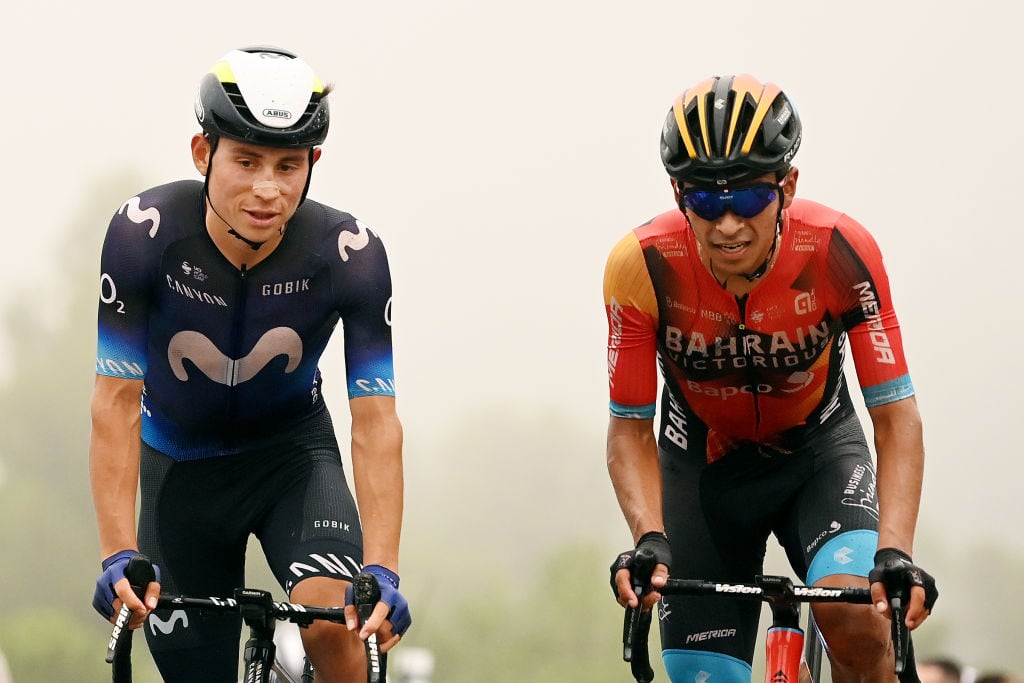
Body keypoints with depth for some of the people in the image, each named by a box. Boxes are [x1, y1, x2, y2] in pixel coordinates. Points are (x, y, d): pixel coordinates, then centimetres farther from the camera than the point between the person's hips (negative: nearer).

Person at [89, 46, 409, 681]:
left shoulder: (351, 254, -26)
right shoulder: (145, 234, -27)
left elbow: (376, 421, -27)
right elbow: (117, 403, -26)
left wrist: (381, 573, -38)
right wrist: (119, 557, -35)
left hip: (292, 454, -1)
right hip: (181, 466, 1)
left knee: (333, 619, -29)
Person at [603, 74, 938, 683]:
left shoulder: (841, 252, -28)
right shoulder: (642, 266, -26)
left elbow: (896, 415, -25)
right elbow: (631, 428, -18)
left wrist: (895, 551, -39)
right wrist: (649, 539, -36)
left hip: (817, 450, -1)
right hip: (703, 465, 1)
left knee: (853, 615, -29)